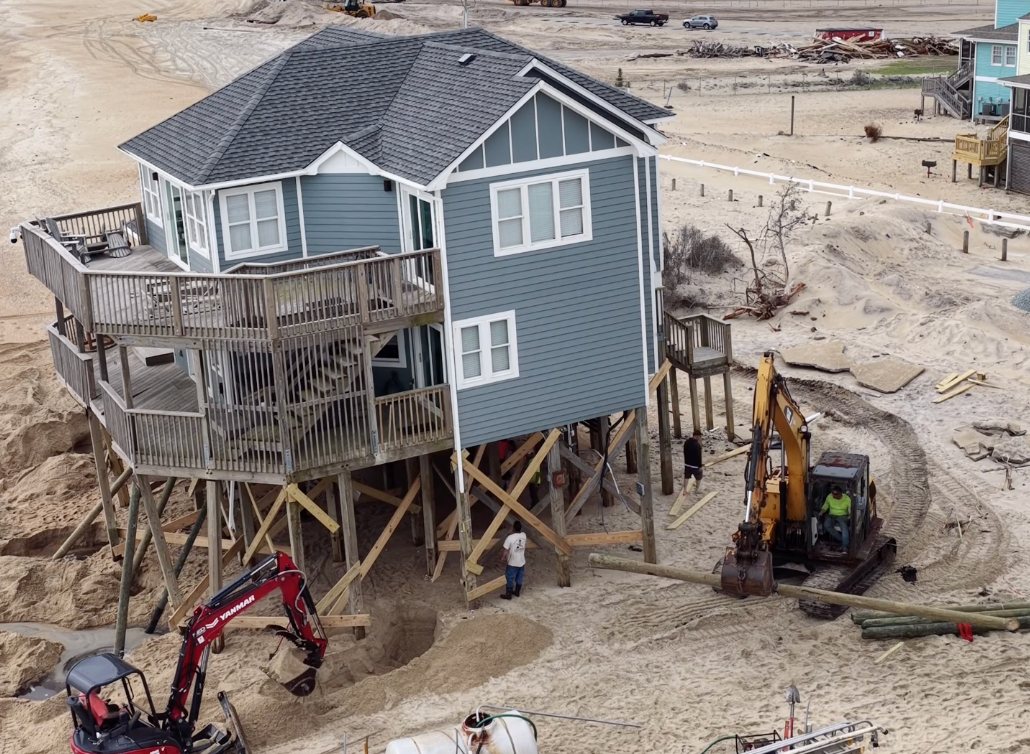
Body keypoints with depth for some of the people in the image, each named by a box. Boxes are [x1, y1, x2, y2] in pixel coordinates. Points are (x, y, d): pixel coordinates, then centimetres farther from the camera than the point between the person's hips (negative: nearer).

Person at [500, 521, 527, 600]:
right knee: (519, 578, 21)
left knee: (510, 579, 10)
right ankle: (517, 592, 36)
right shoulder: (523, 536, -7)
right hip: (522, 562, 5)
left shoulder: (510, 538, -24)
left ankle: (508, 594, 20)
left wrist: (505, 560, -5)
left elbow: (506, 552, -20)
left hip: (512, 563, -5)